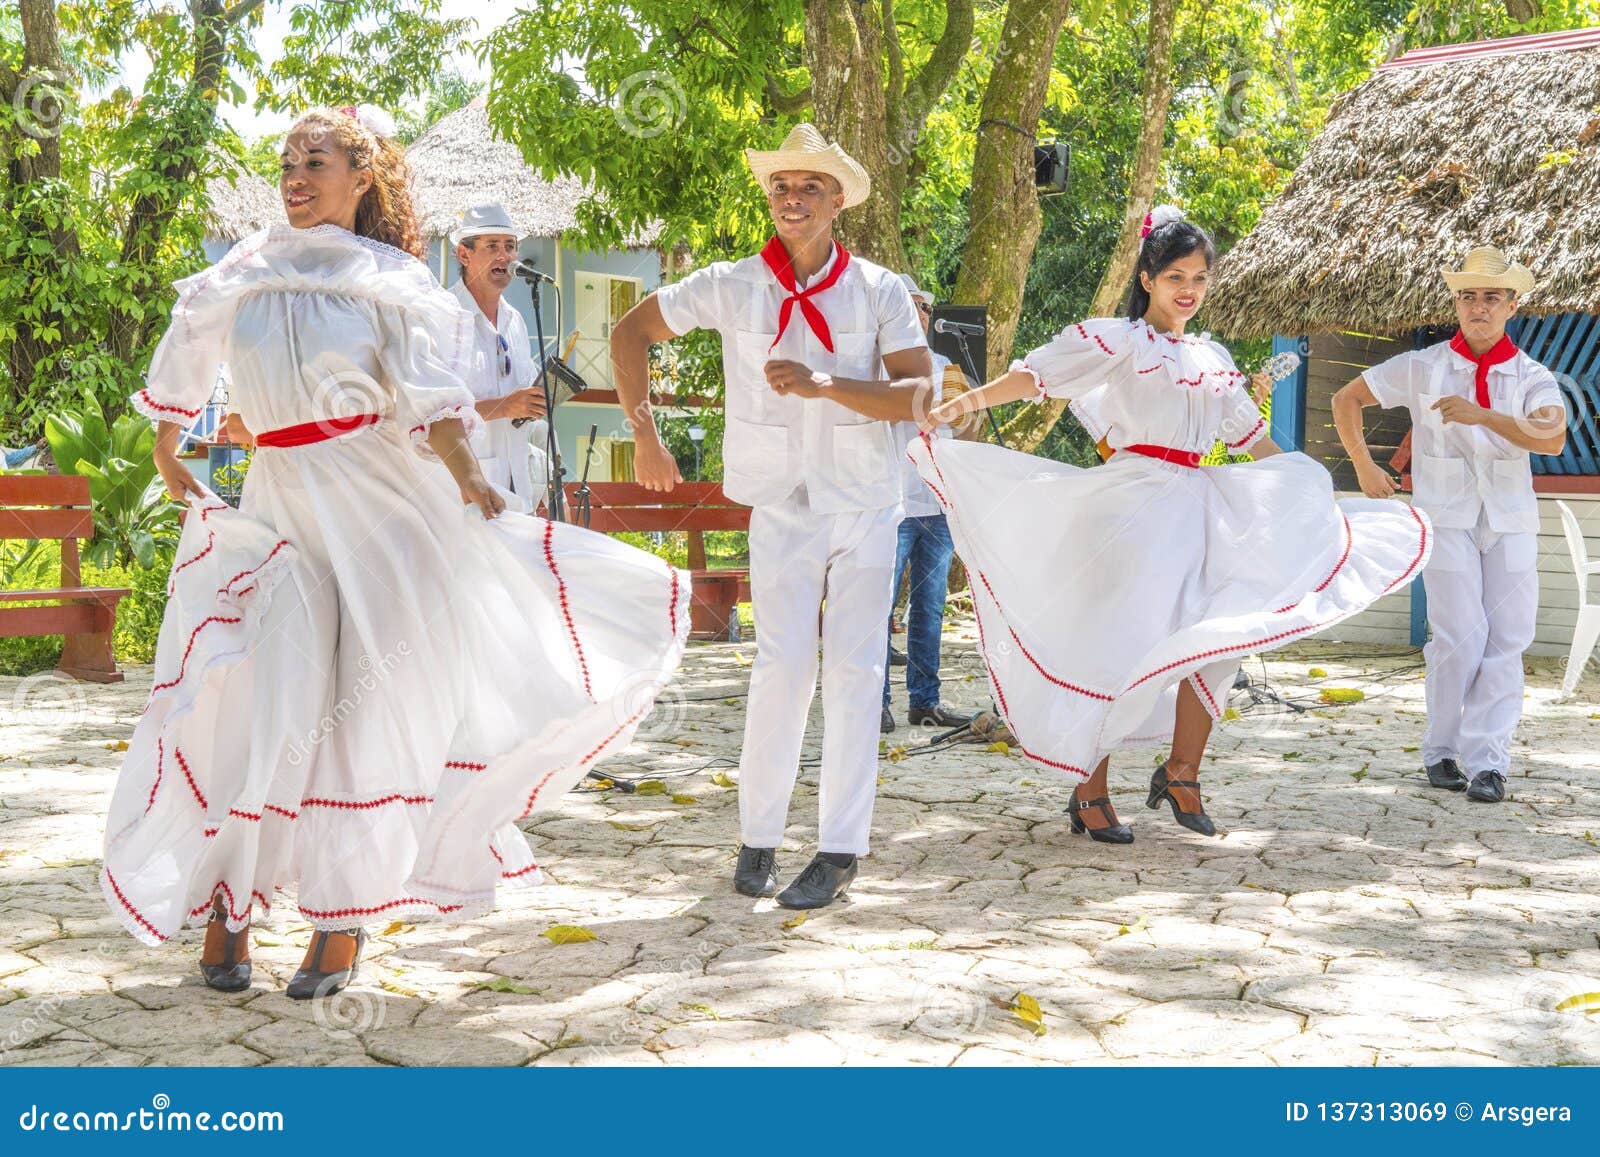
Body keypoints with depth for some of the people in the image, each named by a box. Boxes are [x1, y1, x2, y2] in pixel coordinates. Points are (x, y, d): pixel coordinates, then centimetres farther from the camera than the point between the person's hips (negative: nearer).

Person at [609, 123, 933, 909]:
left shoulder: (878, 290, -3)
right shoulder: (731, 287, -2)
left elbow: (919, 394, -12)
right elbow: (630, 333, 8)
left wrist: (826, 384, -24)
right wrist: (645, 435, 4)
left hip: (866, 506, 1)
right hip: (782, 510, 0)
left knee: (854, 669, -2)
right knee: (784, 666, -10)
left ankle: (840, 850, 3)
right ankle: (758, 838, 4)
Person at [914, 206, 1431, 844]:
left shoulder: (1213, 358, 18)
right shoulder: (1120, 339, -1)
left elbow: (1252, 436, 27)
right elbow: (1039, 372, -13)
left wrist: (1308, 496, 30)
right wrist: (969, 399, -30)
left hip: (1200, 505, 6)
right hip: (1136, 503, -6)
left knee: (1217, 641, -1)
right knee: (1122, 644, -8)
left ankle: (1182, 772, 13)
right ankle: (1089, 789, 1)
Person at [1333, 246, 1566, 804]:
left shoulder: (1532, 377, 3)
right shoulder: (1422, 368, 3)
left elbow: (1552, 438, -17)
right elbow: (1345, 400, 11)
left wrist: (1482, 415, -27)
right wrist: (1365, 467, 7)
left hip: (1510, 520, 2)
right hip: (1446, 515, -2)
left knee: (1506, 641, -4)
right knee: (1461, 637, -10)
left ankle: (1487, 761, 0)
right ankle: (1441, 752, 7)